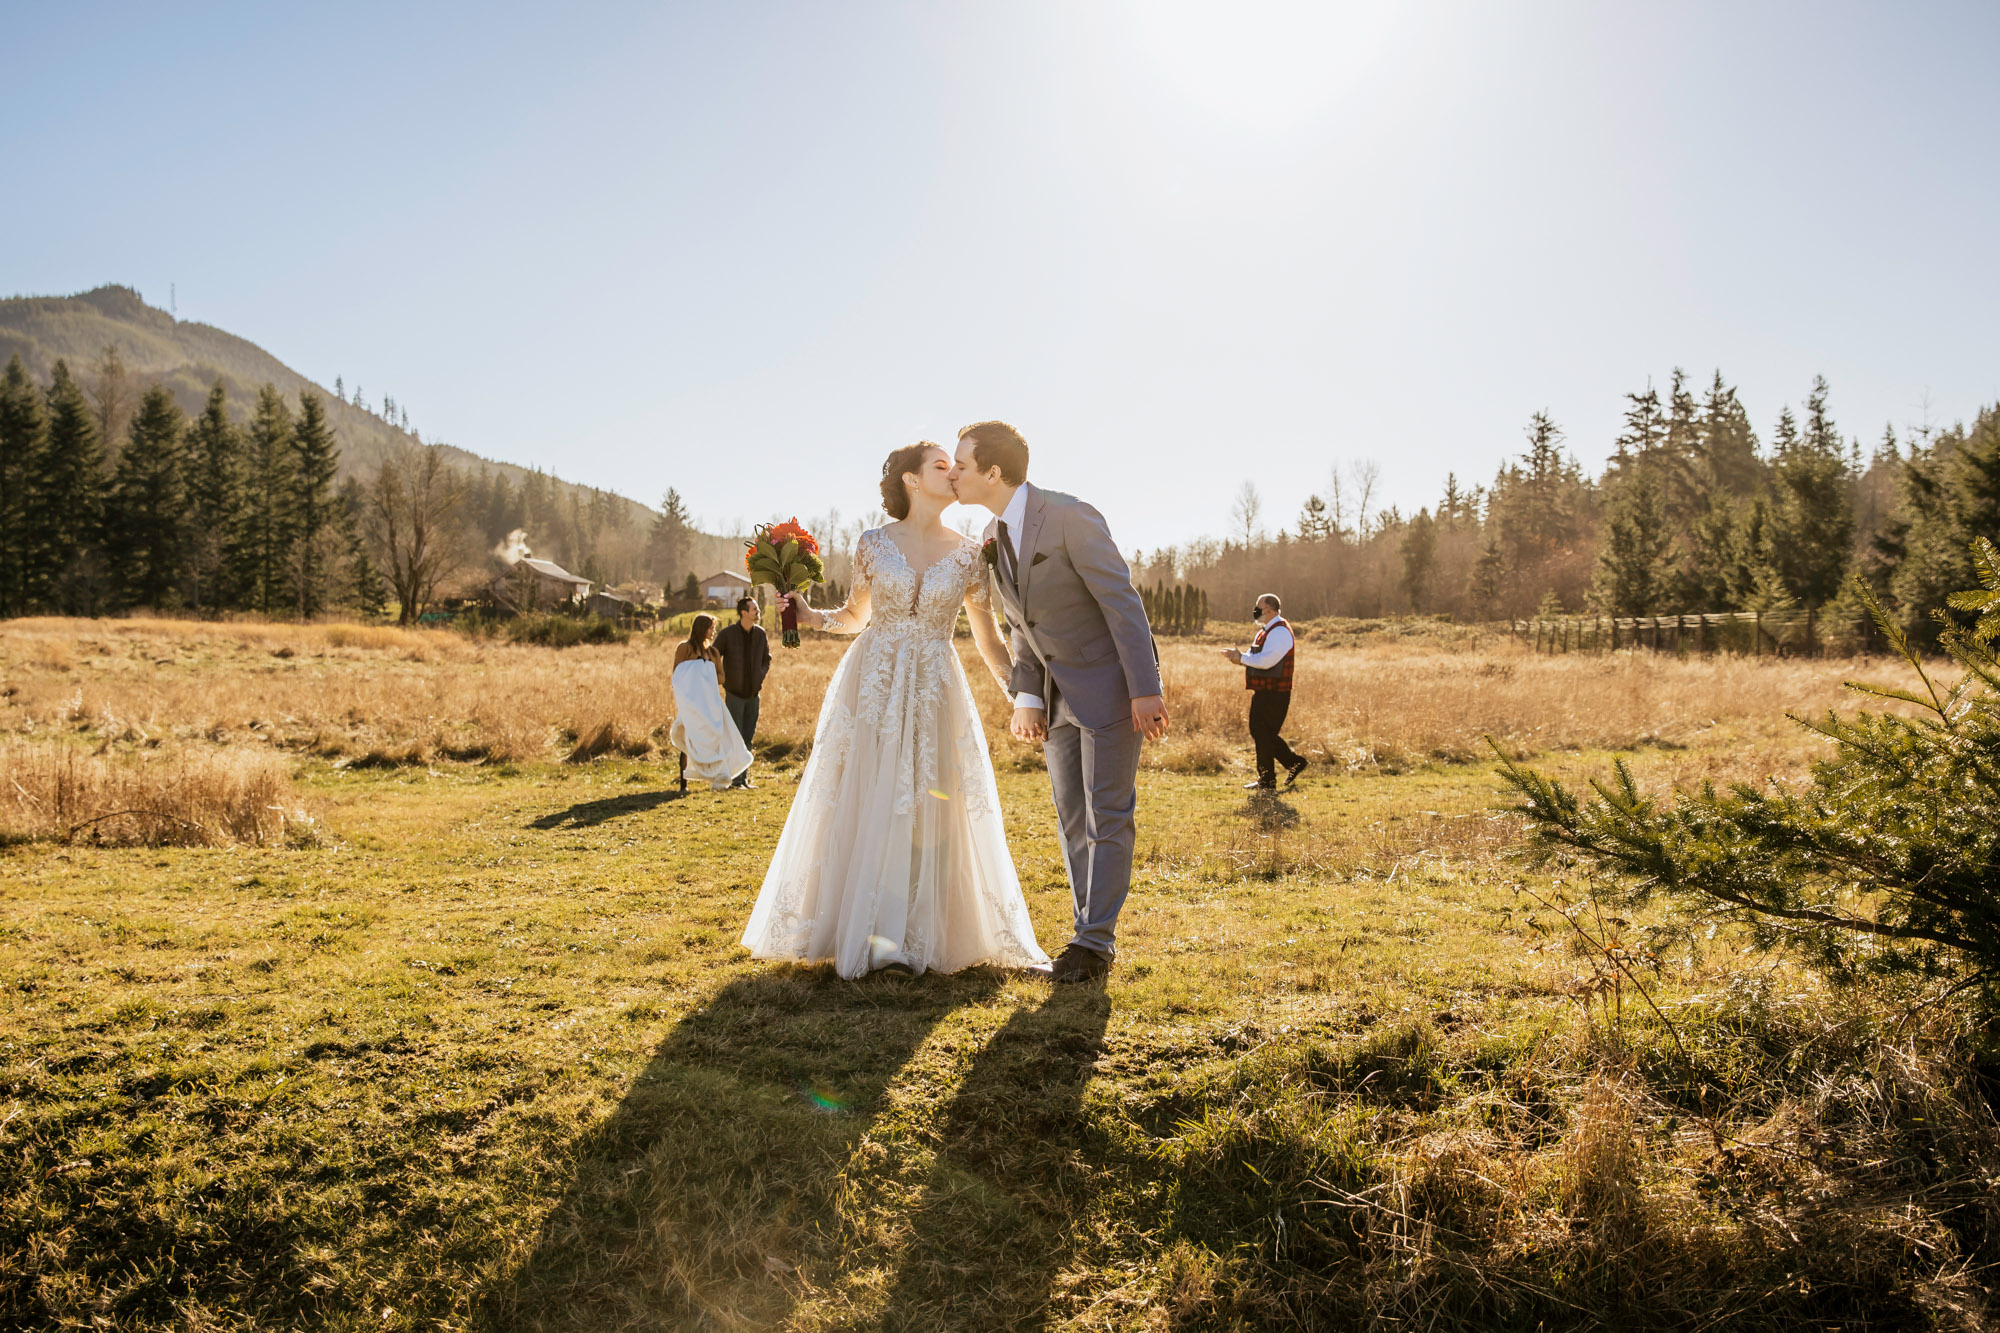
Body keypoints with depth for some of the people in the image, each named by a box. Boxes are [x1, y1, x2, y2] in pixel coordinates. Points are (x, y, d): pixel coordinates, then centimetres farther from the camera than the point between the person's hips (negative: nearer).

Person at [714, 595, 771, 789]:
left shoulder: (760, 633, 2)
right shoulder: (727, 634, -11)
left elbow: (766, 659, 17)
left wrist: (762, 678, 4)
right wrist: (720, 684, -4)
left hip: (753, 694, 4)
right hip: (734, 694, -4)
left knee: (748, 738, 8)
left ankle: (744, 777, 15)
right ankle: (735, 779, 0)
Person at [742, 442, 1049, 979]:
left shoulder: (967, 554, 3)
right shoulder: (874, 544, 2)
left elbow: (988, 641, 7)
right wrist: (810, 616, -3)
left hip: (935, 694, 1)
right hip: (871, 687, 0)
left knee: (930, 814, -2)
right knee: (864, 808, 1)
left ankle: (916, 936, 11)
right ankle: (859, 931, 14)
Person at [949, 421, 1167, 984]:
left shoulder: (1071, 517, -19)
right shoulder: (993, 536, 6)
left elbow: (1122, 602, -19)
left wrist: (1145, 690, -23)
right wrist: (1027, 697, 4)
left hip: (1110, 686, -8)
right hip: (1057, 693, 8)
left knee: (1106, 817, -3)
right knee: (1072, 818, 9)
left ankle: (1095, 942, 5)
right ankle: (1092, 933, 19)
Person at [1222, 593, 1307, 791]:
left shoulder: (1280, 632, -16)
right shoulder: (1266, 631, 17)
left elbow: (1266, 661, -26)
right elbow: (1258, 659, 17)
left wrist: (1241, 657, -15)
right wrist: (1239, 656, -3)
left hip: (1274, 694, -10)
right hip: (1263, 692, 10)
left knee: (1263, 734, -5)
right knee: (1259, 731, 14)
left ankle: (1267, 782, 3)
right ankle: (1294, 762, 23)